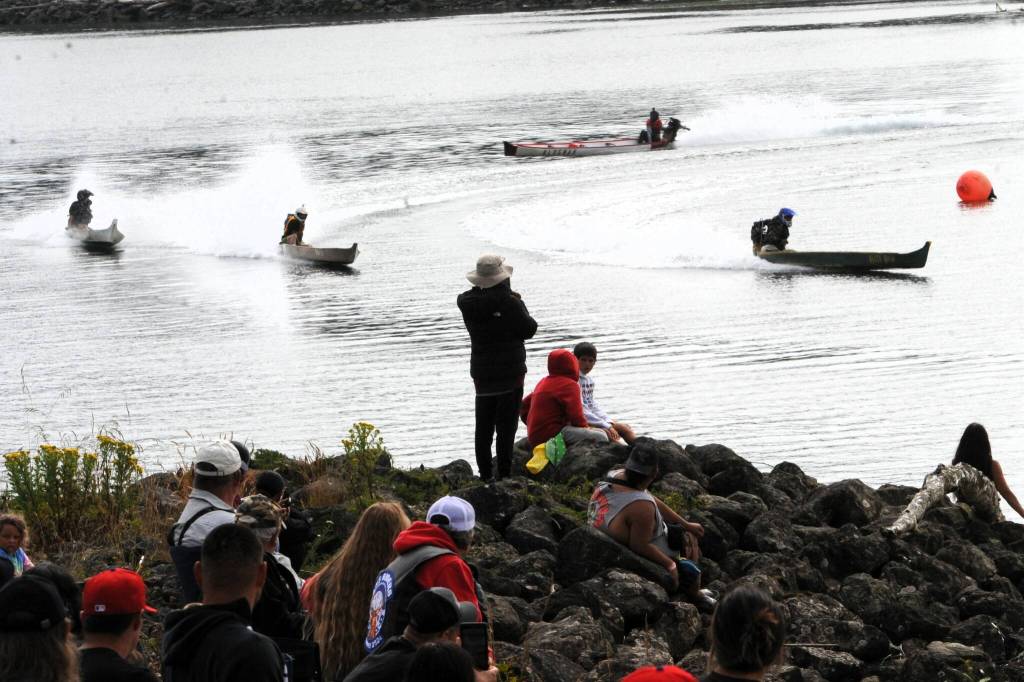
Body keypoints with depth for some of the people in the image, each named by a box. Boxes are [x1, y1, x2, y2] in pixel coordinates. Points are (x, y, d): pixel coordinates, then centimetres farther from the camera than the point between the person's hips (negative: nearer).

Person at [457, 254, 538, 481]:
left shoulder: (467, 303, -4)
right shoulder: (510, 302, -17)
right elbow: (529, 330, -7)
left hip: (481, 374, 4)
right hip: (510, 373, -4)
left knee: (483, 427, 12)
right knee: (506, 427, -1)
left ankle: (485, 476, 14)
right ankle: (504, 476, -3)